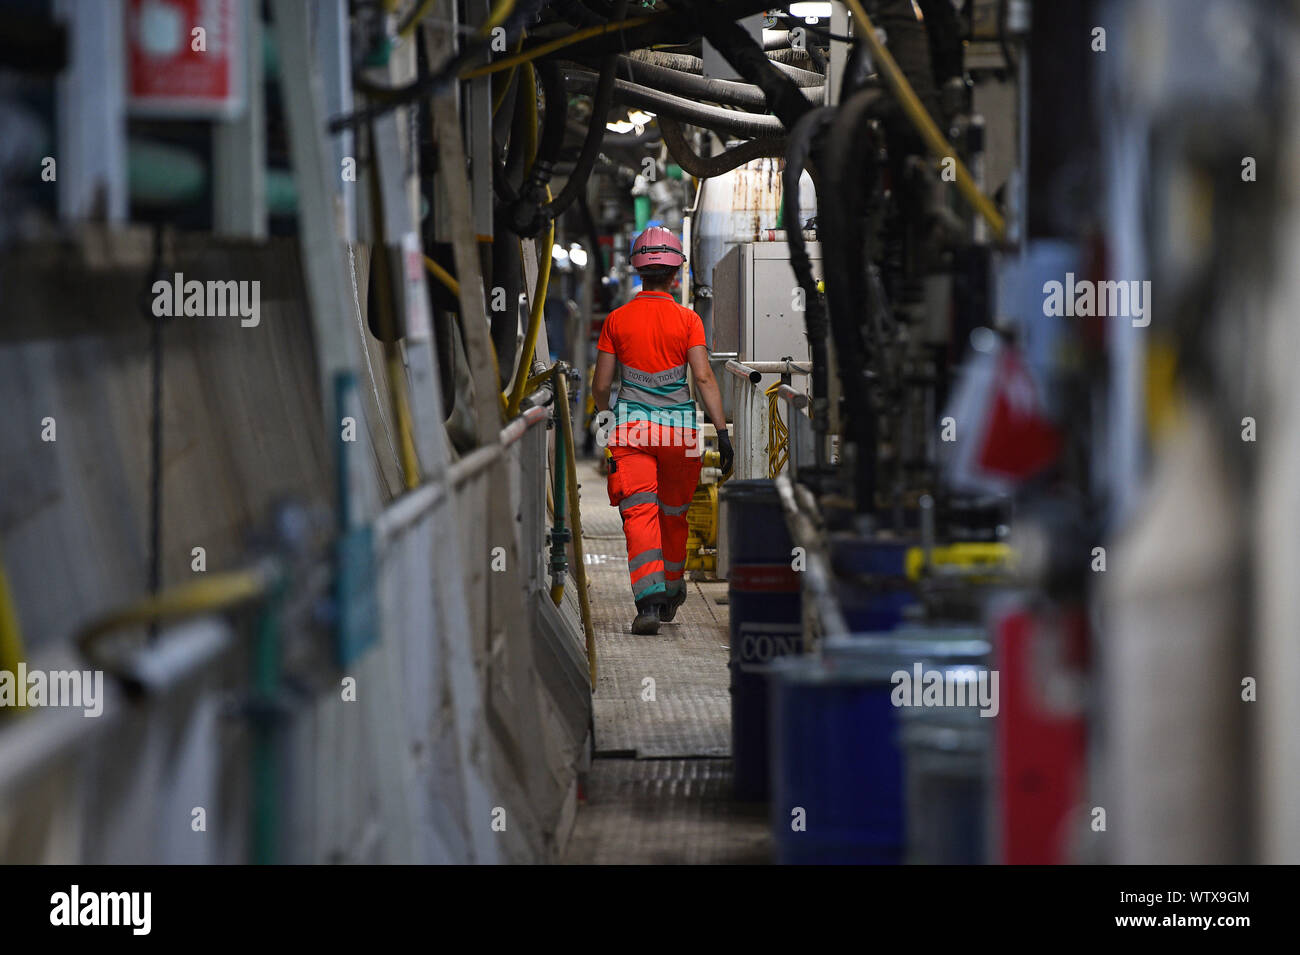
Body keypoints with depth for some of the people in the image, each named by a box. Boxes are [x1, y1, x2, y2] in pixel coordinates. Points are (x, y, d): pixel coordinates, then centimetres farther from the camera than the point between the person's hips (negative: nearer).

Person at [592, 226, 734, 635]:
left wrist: (606, 423, 24)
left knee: (640, 514, -7)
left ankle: (649, 598, -25)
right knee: (674, 513, 19)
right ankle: (672, 592, 36)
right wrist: (723, 432, -9)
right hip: (678, 429, 1)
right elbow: (703, 377, -10)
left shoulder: (617, 320, 2)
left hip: (631, 430, -1)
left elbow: (600, 385, 5)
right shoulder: (687, 319, -1)